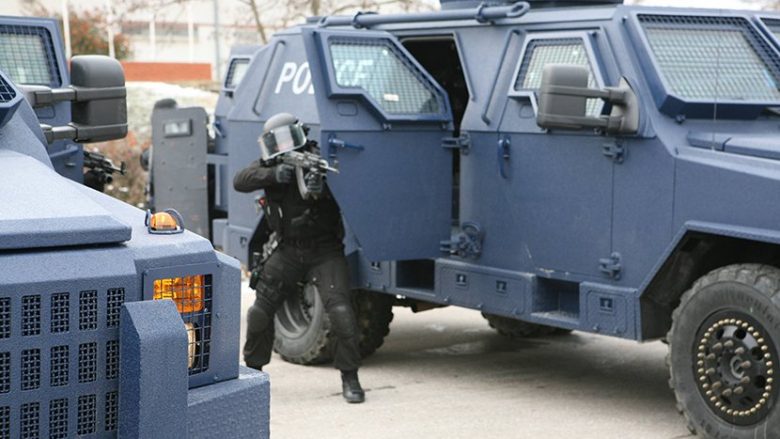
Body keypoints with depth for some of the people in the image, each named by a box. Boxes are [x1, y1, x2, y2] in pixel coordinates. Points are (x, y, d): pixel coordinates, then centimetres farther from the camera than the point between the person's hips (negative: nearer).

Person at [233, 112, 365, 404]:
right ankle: (253, 369, 25)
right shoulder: (268, 164, 2)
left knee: (339, 309, -17)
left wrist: (322, 188, -43)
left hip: (325, 250, -4)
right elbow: (240, 182, -16)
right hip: (288, 250, 4)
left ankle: (350, 378, -4)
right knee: (260, 309, 4)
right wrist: (274, 174, -32)